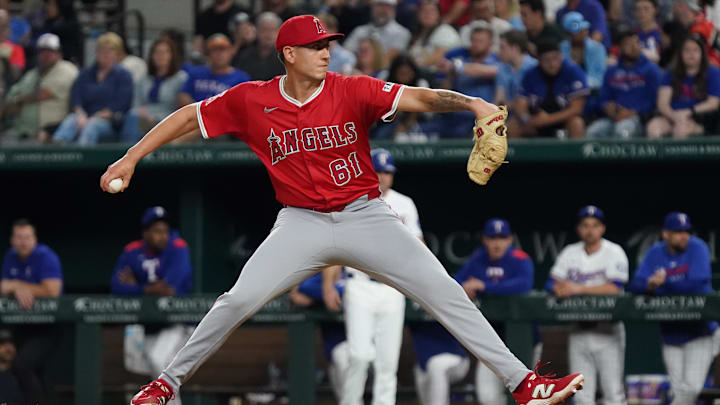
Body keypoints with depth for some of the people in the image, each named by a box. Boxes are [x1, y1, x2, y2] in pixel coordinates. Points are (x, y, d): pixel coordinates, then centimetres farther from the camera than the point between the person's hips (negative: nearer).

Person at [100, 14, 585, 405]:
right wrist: (131, 158, -1)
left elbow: (418, 99, -22)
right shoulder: (251, 100, -6)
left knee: (442, 290, -11)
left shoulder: (352, 90, -11)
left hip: (365, 216, 0)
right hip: (302, 224, 0)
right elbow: (189, 117, 5)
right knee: (239, 300, -13)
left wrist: (469, 102, -41)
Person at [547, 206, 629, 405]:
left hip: (607, 329, -4)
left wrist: (579, 289, -21)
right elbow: (553, 283, 7)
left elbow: (615, 288, -17)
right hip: (579, 329, 4)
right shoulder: (570, 253, 11)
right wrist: (560, 289, -17)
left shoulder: (614, 252, -4)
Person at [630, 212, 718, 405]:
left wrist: (662, 284, -12)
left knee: (691, 388, -14)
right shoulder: (655, 253, 5)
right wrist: (650, 284, -24)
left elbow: (698, 284, -20)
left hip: (698, 330, -3)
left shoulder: (697, 248, -8)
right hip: (671, 335, 3)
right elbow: (636, 284, -1)